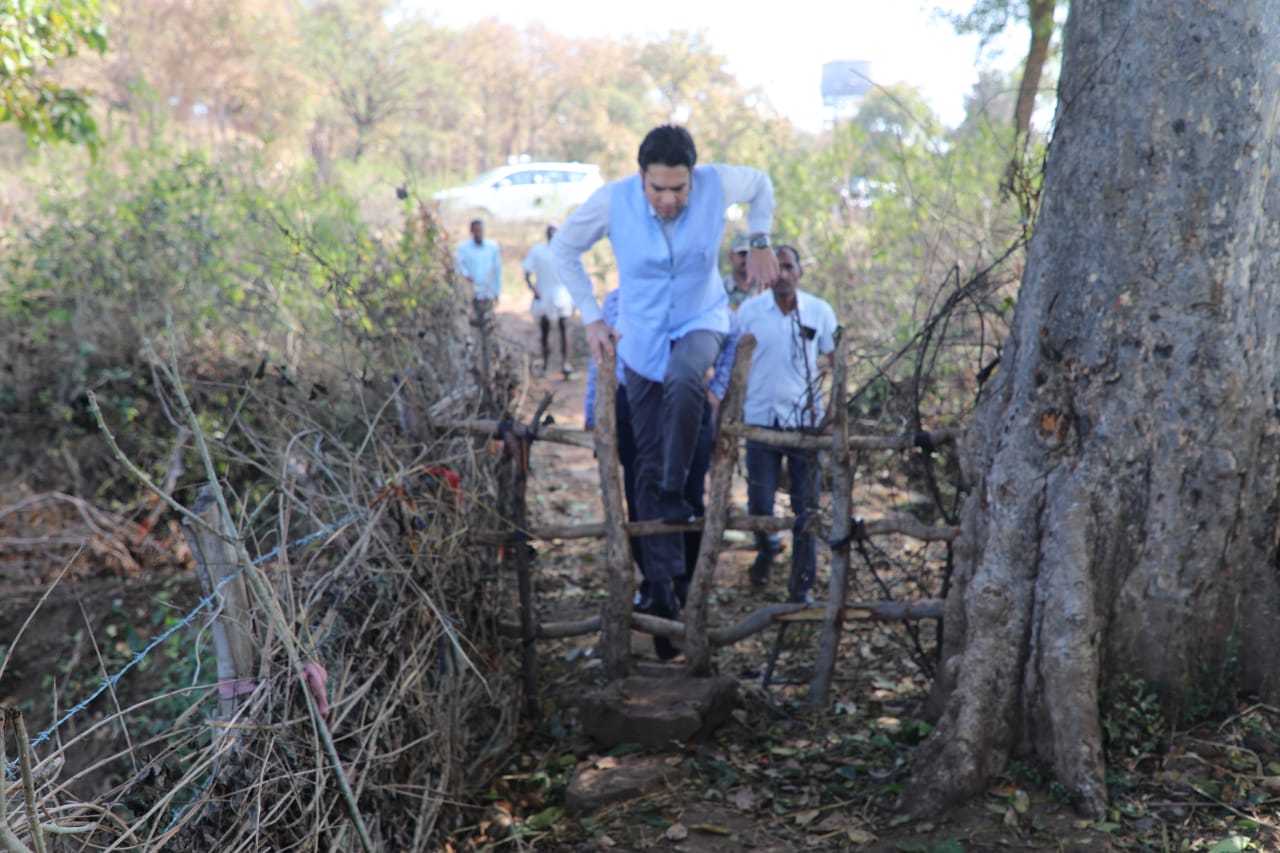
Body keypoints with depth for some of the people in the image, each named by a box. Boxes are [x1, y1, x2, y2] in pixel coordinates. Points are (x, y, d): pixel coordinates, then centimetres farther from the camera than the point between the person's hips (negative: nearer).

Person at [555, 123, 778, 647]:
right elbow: (565, 248, 0)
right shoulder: (613, 201, -16)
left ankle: (675, 496, -22)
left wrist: (759, 242, 4)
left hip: (701, 320, -1)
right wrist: (591, 317, -2)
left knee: (683, 378, -39)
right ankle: (661, 581, 12)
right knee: (648, 460, 2)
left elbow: (761, 184, 7)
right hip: (641, 337, 1)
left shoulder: (718, 184, -17)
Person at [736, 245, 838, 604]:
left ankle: (802, 584, 12)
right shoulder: (749, 310, 1)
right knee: (759, 503, 5)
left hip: (805, 420, 0)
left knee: (806, 506, 2)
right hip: (760, 418, 0)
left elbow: (836, 361, 9)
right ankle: (764, 552, 37)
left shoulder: (820, 312, 1)